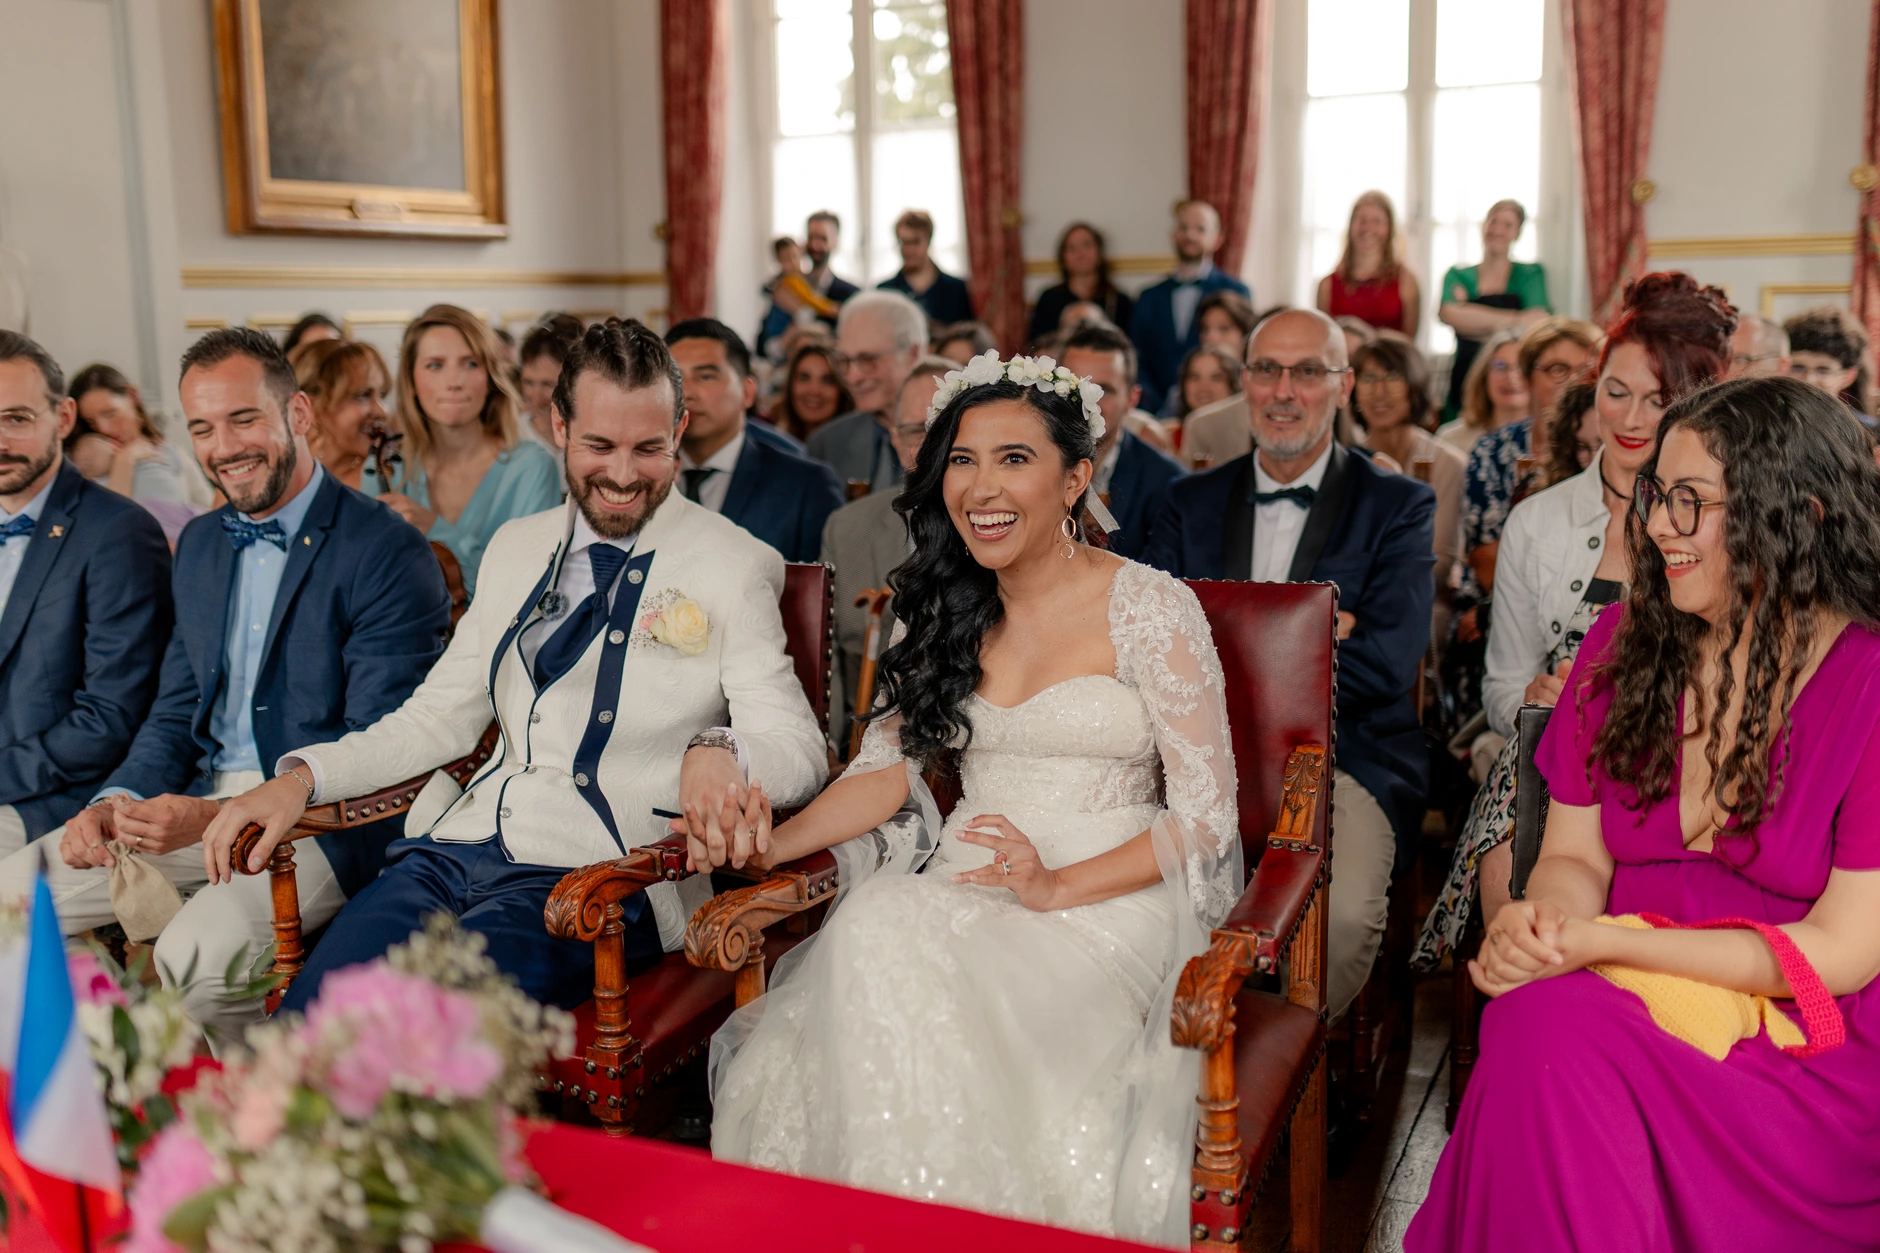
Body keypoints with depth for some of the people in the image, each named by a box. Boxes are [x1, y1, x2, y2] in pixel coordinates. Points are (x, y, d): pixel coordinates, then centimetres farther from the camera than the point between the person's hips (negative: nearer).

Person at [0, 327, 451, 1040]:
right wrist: (116, 802, -2)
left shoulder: (389, 553, -11)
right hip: (196, 807, 8)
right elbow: (177, 714, 19)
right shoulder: (198, 545, 14)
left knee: (196, 953, -31)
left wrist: (216, 818, -23)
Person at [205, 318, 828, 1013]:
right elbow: (439, 714, 20)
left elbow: (798, 748, -6)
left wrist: (719, 752, -30)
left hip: (592, 877, -5)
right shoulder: (516, 547, 18)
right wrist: (302, 776, 5)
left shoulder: (734, 567, 0)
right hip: (454, 848, 5)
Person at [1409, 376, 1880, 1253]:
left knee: (1554, 1027, -31)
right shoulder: (1626, 644, 5)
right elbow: (1575, 854, 9)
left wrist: (1600, 942, -18)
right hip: (1632, 1001, 4)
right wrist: (1542, 919, -17)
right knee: (1540, 1020, -30)